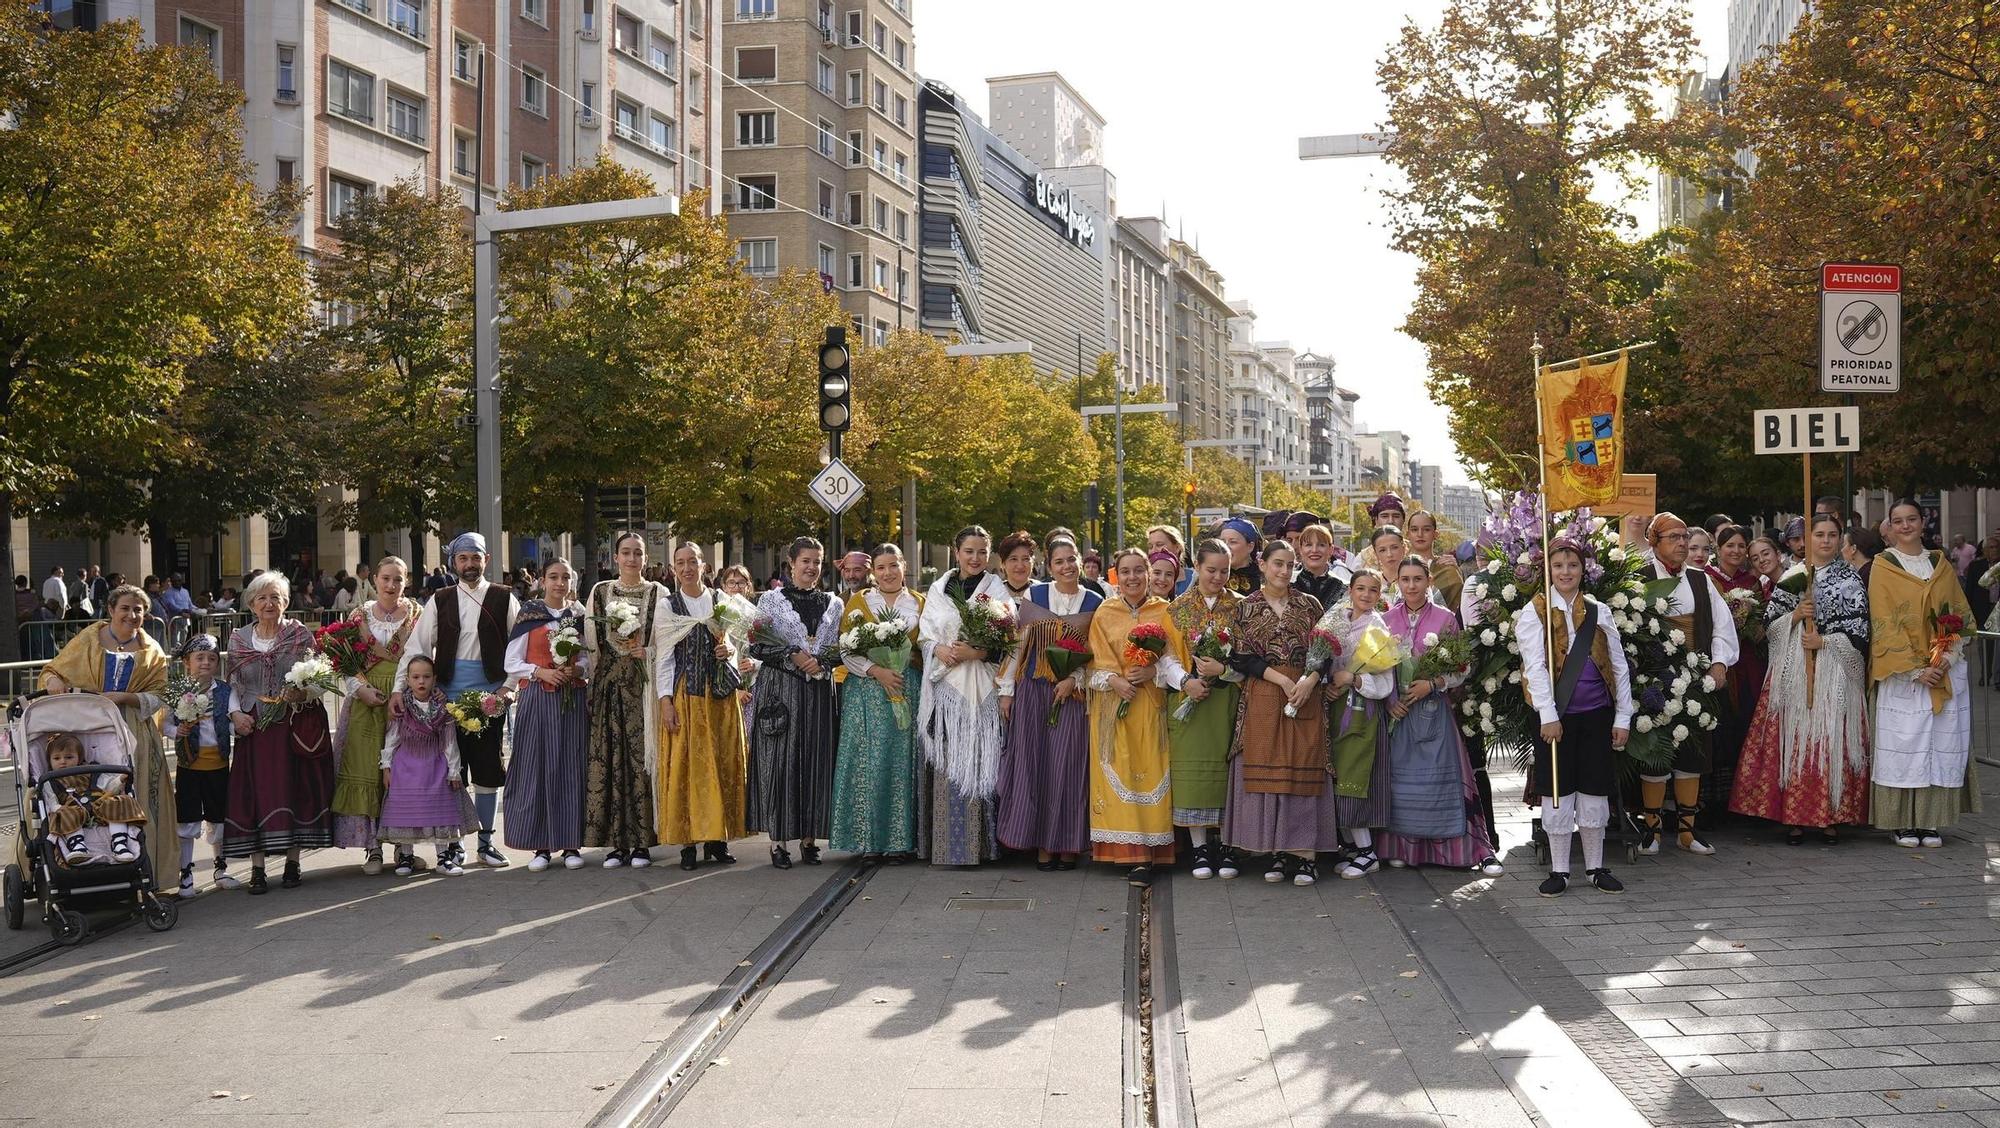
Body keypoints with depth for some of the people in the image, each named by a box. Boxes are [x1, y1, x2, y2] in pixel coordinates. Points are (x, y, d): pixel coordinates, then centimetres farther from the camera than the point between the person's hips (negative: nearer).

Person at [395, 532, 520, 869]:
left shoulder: (504, 599, 4)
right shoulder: (440, 602, 7)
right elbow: (416, 646, 2)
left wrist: (508, 686, -7)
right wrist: (399, 688, -7)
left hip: (490, 696, -1)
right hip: (449, 697, 1)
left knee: (488, 771, 5)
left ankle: (486, 842, 16)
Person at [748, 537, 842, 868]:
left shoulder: (831, 604, 13)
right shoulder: (770, 600, 4)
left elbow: (838, 649, 12)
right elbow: (757, 645, -2)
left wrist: (820, 662, -8)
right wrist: (794, 656, -12)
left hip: (819, 691, 3)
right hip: (779, 689, -3)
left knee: (816, 762, 2)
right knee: (778, 762, -4)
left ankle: (809, 837, 10)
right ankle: (778, 840, 1)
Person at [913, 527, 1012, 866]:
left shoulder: (997, 589, 5)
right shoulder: (938, 589, 14)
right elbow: (925, 634, 11)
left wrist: (974, 652, -16)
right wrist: (940, 651, -9)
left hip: (981, 687, -2)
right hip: (945, 685, 2)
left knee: (977, 759, -5)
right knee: (945, 762, 0)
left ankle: (977, 844, -1)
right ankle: (944, 845, 5)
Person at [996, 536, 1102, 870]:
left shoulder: (1095, 603, 4)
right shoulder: (1033, 596, 3)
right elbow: (1017, 644, 3)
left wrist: (1074, 680, -12)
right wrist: (1006, 690, 0)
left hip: (1072, 693, 0)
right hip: (1032, 690, 0)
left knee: (1068, 766, -1)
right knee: (1032, 764, -1)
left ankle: (1066, 845, 8)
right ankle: (1041, 844, 8)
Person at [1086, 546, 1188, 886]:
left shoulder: (1162, 612, 7)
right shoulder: (1104, 614, 10)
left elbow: (1173, 659, 1)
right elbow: (1096, 662, 5)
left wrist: (1151, 672, -16)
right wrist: (1113, 680, -12)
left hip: (1150, 703, -1)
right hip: (1112, 704, 1)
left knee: (1149, 772, -7)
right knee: (1117, 774, -3)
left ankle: (1145, 857, -10)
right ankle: (1123, 850, 2)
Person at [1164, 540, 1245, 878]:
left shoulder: (1240, 606, 6)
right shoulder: (1178, 607, 7)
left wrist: (1222, 669, -15)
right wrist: (1187, 681, -10)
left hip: (1228, 697, 0)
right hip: (1189, 696, 0)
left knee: (1225, 766, 0)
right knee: (1191, 769, -2)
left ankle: (1224, 845, 8)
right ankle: (1199, 847, 4)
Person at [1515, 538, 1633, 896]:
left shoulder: (1599, 611, 7)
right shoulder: (1534, 612, -2)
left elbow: (1619, 667, 8)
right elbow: (1535, 665, -10)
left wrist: (1623, 717, 3)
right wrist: (1548, 715, -17)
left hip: (1596, 714, 2)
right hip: (1555, 715, -2)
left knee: (1594, 791, 8)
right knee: (1556, 793, 3)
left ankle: (1596, 867, 20)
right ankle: (1559, 871, 13)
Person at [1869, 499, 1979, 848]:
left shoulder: (1940, 565, 13)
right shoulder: (1883, 567, 1)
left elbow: (1961, 613, 10)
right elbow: (1884, 623, -6)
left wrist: (1949, 656, -7)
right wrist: (1915, 668, -14)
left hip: (1946, 672, 4)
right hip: (1901, 672, -4)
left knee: (1943, 744, 1)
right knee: (1904, 743, -5)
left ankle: (1930, 822, 7)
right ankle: (1902, 823, 1)